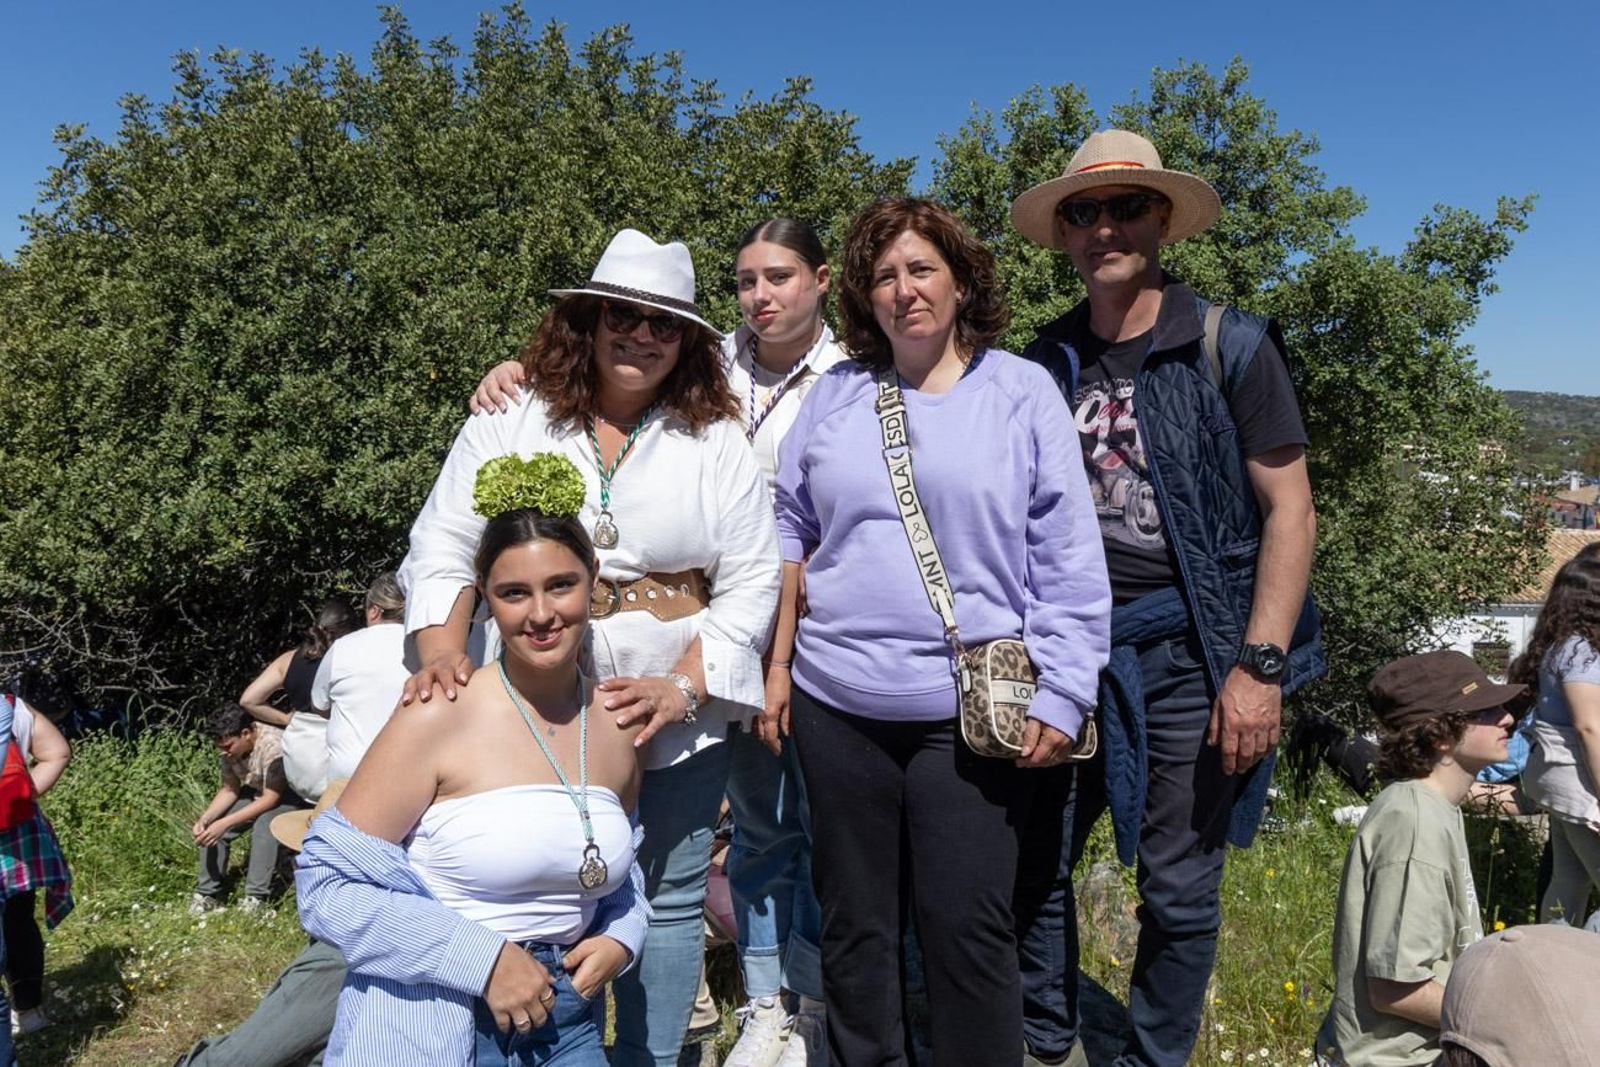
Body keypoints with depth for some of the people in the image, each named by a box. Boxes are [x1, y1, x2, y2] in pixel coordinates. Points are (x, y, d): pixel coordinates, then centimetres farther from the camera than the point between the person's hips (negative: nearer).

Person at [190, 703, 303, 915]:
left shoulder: (273, 745, -34)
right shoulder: (231, 749, -13)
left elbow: (271, 798, -32)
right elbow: (229, 789, -3)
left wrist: (224, 824, -35)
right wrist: (204, 819, -20)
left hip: (289, 795, -7)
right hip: (257, 793, 7)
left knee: (264, 824, -34)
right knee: (211, 830, -11)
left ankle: (256, 897, -25)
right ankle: (208, 893, 4)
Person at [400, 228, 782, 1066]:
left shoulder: (717, 441, 1)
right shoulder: (509, 423, 2)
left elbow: (751, 581, -2)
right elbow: (444, 546, -1)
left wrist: (683, 686, -14)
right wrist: (442, 651, -18)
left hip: (679, 717, 1)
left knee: (667, 903, 11)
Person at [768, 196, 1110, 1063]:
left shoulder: (1022, 392, 0)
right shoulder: (834, 395, 9)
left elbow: (1068, 560, -3)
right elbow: (789, 534, 13)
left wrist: (1061, 694, -8)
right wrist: (778, 666, 8)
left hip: (971, 710, -3)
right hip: (838, 702, 3)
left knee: (968, 927, 1)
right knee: (853, 923, 13)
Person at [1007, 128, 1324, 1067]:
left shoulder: (1231, 348, -4)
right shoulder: (1047, 362, 7)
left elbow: (1290, 509, -6)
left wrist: (1259, 665, -13)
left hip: (1187, 651, -3)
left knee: (1179, 889, 9)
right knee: (1034, 864, 11)